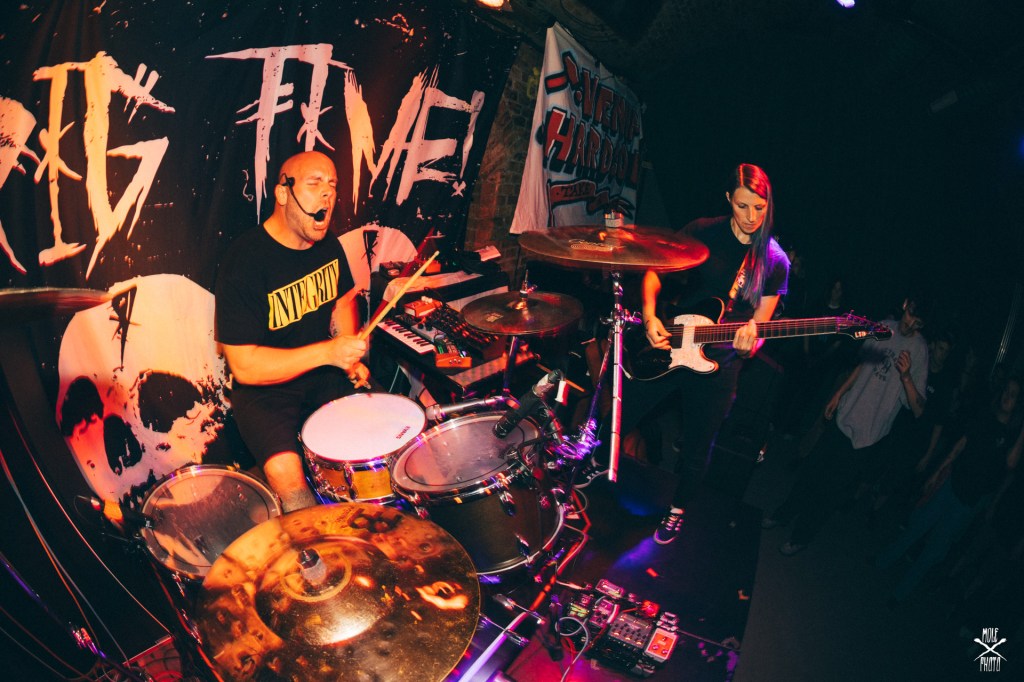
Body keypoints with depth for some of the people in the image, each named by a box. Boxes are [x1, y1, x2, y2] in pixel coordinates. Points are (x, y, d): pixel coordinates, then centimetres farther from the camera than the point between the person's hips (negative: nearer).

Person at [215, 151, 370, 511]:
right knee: (286, 471, -27)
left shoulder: (328, 246, -1)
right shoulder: (244, 263, -22)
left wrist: (349, 355, 1)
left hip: (324, 372, 6)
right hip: (263, 385, -6)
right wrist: (328, 351, -29)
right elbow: (244, 366, -22)